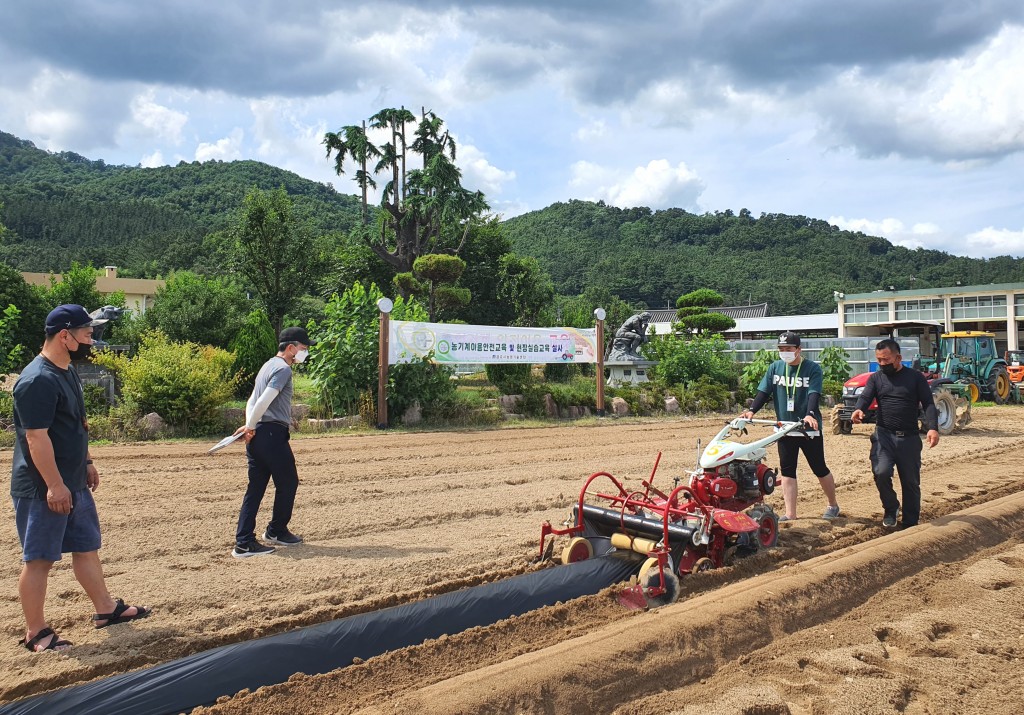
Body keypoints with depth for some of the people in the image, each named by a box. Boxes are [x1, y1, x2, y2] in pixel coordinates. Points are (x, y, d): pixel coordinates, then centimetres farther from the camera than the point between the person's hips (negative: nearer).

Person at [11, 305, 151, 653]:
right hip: (44, 489, -10)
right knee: (40, 558, 2)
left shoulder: (67, 372, 10)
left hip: (73, 483, 10)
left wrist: (86, 461, 20)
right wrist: (54, 485, -24)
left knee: (87, 546, 17)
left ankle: (106, 610, 30)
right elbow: (36, 437, -24)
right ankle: (36, 633, 14)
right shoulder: (37, 380, -21)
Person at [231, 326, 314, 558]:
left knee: (256, 487, 7)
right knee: (288, 482, 7)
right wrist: (250, 427, -9)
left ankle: (244, 542, 5)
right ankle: (276, 531, 21)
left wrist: (249, 425, 3)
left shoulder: (268, 366, 21)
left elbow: (252, 401, 18)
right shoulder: (283, 368, -10)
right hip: (272, 434, -9)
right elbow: (265, 400, -20)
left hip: (257, 435, 9)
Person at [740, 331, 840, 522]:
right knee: (787, 471, 3)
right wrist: (752, 410, -16)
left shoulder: (813, 368, -6)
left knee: (820, 469, 8)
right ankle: (790, 513, 8)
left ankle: (833, 505, 29)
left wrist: (810, 414, -36)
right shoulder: (775, 368, 5)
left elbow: (814, 394, -18)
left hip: (809, 429, -3)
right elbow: (764, 391, 0)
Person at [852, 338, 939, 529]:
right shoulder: (876, 378, 8)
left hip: (909, 437, 0)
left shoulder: (915, 377, 3)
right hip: (884, 435, 0)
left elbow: (928, 404, -3)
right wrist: (859, 409, -31)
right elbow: (865, 397, -6)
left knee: (911, 482, 8)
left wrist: (933, 427, -19)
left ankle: (910, 524, 23)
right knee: (881, 472, -22)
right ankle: (890, 509, 5)